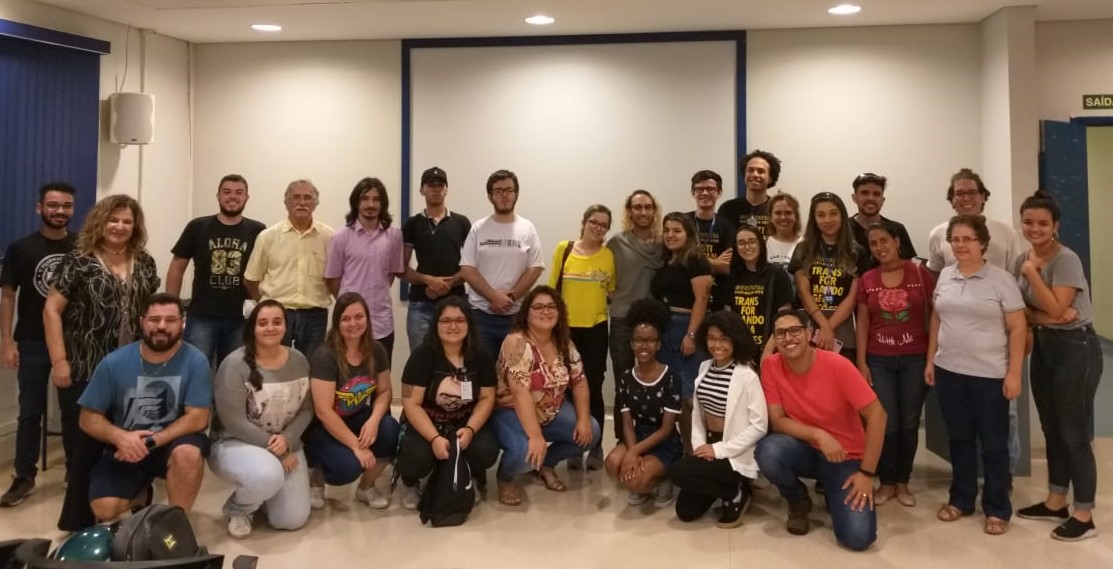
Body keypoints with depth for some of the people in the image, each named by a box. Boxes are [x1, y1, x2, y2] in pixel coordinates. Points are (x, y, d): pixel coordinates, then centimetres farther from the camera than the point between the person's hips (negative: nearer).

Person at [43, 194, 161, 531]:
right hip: (84, 371, -4)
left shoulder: (144, 263, 9)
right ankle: (79, 521, 15)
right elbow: (51, 310, -7)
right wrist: (59, 361, -12)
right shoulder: (77, 262, -5)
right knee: (83, 445, 3)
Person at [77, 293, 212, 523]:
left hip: (173, 443, -2)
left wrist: (150, 442, -26)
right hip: (125, 449, 2)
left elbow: (197, 418, -16)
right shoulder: (114, 362, -8)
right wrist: (120, 437, -23)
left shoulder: (195, 361, -14)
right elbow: (89, 418, -3)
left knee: (188, 453, -35)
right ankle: (140, 495, 19)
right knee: (104, 510, -18)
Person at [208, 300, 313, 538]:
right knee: (268, 476, -39)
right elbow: (234, 422, -20)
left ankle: (259, 494, 28)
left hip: (286, 445, 5)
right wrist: (273, 447, -20)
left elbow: (306, 410, 1)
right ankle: (237, 509, -2)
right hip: (234, 443, -5)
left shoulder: (299, 361, 0)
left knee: (293, 520, -7)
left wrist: (287, 440, -18)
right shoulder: (235, 364, -17)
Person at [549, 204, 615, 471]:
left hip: (596, 329, 0)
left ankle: (595, 448, 14)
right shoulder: (563, 249, 0)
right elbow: (553, 288, 4)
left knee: (593, 388, 2)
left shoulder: (609, 255, 0)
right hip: (566, 328, 1)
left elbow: (612, 291, 10)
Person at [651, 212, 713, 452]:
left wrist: (691, 335, -19)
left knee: (688, 395, -8)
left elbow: (701, 300, -12)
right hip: (663, 329, 8)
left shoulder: (696, 262, -5)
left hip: (685, 328, -8)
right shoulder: (664, 263, 17)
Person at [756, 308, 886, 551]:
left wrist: (867, 473, -17)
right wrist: (819, 435, -27)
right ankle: (799, 501, 1)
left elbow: (876, 415, -17)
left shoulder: (837, 365, -20)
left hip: (846, 457, -2)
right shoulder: (770, 366, -12)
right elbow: (777, 421, -11)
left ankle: (834, 494, 16)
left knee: (858, 536, -21)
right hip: (806, 450, 2)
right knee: (768, 451, -33)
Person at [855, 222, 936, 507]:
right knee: (886, 423, 3)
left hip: (915, 359, -1)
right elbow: (862, 324, 4)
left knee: (909, 423, 7)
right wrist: (861, 362, -1)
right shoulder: (867, 280, 2)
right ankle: (886, 482, 19)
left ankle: (903, 482, 22)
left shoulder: (920, 274, -3)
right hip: (879, 360, 1)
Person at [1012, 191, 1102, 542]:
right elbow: (1021, 310, 5)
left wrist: (1032, 272, -20)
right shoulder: (1022, 261, 6)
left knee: (1074, 434, -2)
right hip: (1042, 347, 8)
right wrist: (1045, 317, -14)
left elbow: (1056, 307, -22)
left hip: (1075, 348, -7)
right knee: (1052, 430, 15)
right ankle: (1056, 502, 28)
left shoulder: (1067, 260, -16)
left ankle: (1084, 517, 9)